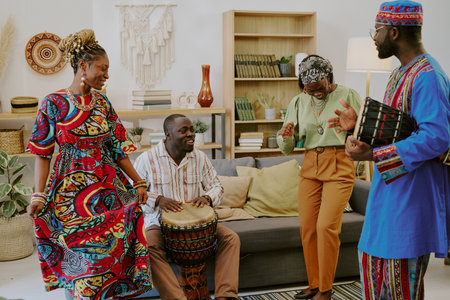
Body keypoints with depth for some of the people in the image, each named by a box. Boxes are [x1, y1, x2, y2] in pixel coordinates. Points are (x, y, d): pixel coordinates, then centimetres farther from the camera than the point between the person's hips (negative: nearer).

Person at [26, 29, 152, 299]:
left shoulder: (102, 103, 6)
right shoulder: (54, 103, -6)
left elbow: (117, 148, 8)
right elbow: (43, 154, -5)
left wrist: (139, 182, 5)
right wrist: (39, 196, -12)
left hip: (108, 188, 4)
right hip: (71, 191, -4)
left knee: (112, 250, 5)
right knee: (80, 253, 4)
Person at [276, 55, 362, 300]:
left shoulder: (348, 95, 0)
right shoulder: (298, 102, 9)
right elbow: (287, 148, 12)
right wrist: (286, 137, -10)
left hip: (339, 167, -4)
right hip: (310, 167, 4)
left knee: (326, 226, -13)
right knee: (307, 227, 3)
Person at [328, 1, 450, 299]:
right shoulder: (402, 73, 15)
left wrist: (373, 155, -29)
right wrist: (360, 125, 12)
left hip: (412, 193, -10)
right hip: (389, 189, 10)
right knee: (372, 261, 18)